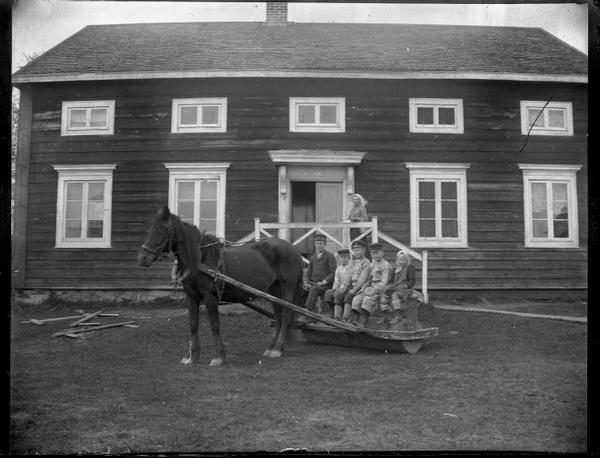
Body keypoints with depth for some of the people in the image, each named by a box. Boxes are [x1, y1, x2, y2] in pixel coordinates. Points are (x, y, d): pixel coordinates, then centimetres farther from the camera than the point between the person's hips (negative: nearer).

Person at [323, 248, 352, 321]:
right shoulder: (338, 268, 20)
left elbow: (348, 281, -11)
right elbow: (336, 281, 14)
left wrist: (341, 289, -21)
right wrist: (334, 289, -4)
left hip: (349, 288, -6)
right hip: (339, 289, 6)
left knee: (338, 294, -33)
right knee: (328, 293, -20)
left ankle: (337, 317, -37)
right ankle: (333, 316, -19)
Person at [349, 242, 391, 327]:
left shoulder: (386, 265, -4)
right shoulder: (372, 264, 21)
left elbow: (384, 282, -12)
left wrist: (373, 290, -21)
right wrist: (364, 287, 2)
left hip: (380, 289, -7)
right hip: (371, 288, 7)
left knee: (368, 299, -33)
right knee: (357, 299, -16)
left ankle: (362, 322, -41)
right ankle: (353, 320, -27)